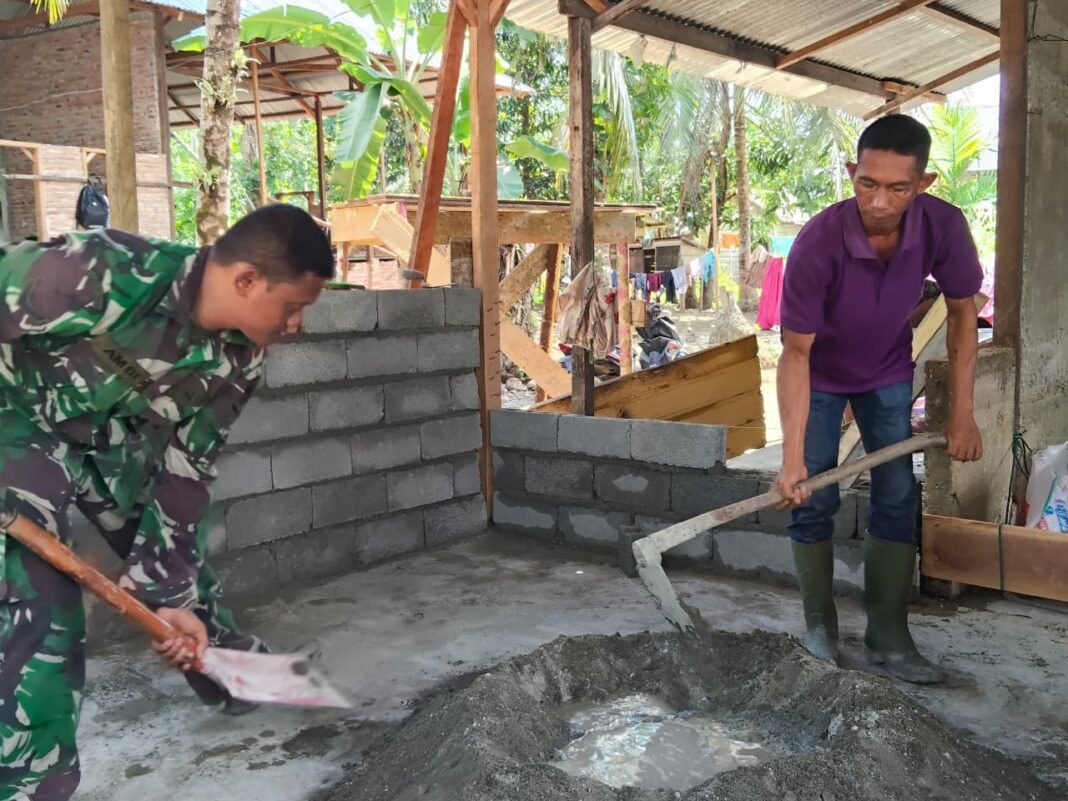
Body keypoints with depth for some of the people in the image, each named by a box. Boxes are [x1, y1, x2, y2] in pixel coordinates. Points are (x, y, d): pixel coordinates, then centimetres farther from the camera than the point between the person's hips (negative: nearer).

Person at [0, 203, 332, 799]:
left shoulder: (240, 359, -15)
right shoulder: (101, 274, -38)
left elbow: (187, 471, -8)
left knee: (183, 549, 16)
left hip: (110, 430, 7)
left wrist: (172, 592, -9)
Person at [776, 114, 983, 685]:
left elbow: (962, 312, -10)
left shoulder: (943, 226, -26)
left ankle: (888, 637, 9)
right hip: (821, 376, -3)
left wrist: (962, 413, -13)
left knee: (898, 500, 0)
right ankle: (820, 625, 15)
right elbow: (796, 352, -30)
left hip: (888, 374, 3)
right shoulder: (818, 242, -36)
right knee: (814, 502, -2)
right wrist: (793, 458, -34)